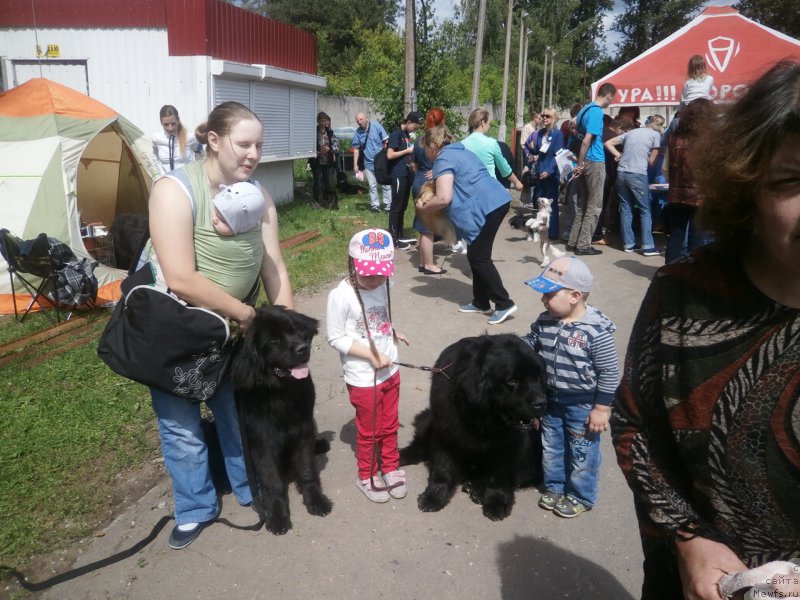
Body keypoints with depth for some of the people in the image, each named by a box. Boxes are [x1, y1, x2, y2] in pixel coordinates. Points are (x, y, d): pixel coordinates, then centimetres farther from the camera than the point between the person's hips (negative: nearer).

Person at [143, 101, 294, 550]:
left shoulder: (258, 198, -7)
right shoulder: (176, 190, -25)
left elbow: (275, 269, -5)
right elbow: (182, 280, -31)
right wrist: (245, 313, -22)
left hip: (228, 327, 5)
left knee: (239, 410, 16)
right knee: (182, 426, 6)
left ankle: (252, 488, 37)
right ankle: (195, 509, 27)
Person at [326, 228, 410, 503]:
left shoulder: (382, 285, -5)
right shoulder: (340, 295, -22)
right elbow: (336, 338, -18)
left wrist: (392, 333, -2)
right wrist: (370, 354, -22)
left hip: (390, 371, 5)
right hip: (363, 378, -5)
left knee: (390, 426, 21)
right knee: (369, 431, 14)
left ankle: (390, 468, 43)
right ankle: (367, 476, 37)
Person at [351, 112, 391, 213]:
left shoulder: (376, 126, -8)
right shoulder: (358, 132, -1)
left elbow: (386, 141, -7)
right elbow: (356, 149, 4)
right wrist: (355, 165, 0)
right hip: (369, 163, 2)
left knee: (386, 184, 2)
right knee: (372, 186, 7)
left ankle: (388, 205, 9)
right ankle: (375, 205, 16)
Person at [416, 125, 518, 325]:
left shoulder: (443, 159, -7)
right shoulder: (459, 151, 23)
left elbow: (444, 198, -17)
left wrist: (423, 208, 0)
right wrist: (437, 179, 34)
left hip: (487, 207, -10)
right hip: (498, 200, 10)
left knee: (478, 257, -3)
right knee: (477, 255, 15)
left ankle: (504, 303, -1)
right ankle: (481, 302, 22)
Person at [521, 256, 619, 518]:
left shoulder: (596, 330, -26)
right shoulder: (545, 321, -8)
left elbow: (609, 372, -19)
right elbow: (528, 344, 10)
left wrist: (601, 408, -16)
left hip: (583, 405, -6)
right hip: (551, 400, 6)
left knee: (582, 453, 13)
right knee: (551, 448, 22)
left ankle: (581, 496, 35)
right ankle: (554, 487, 43)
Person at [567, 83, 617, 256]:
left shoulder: (585, 109, 13)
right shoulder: (597, 112, -15)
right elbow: (586, 141, -20)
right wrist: (580, 164, -14)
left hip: (586, 162, 9)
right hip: (595, 162, -9)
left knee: (582, 204, 13)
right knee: (594, 206, -2)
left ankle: (573, 242, 16)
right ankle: (583, 245, -1)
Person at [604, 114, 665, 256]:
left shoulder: (632, 132, 16)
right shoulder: (656, 135, 3)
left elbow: (608, 143, 16)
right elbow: (651, 161, 4)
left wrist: (619, 155, 10)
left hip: (621, 173, 5)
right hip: (638, 175, -5)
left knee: (626, 208, 10)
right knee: (645, 210, 3)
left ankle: (628, 244, 13)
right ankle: (648, 246, 1)